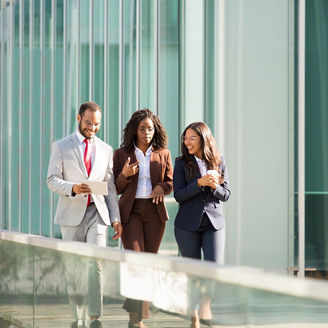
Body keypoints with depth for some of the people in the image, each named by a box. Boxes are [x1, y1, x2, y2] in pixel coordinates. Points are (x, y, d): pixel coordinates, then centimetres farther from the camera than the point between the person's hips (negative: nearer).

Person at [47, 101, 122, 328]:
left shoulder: (106, 150, 13)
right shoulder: (61, 147, 6)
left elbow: (111, 187, 14)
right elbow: (52, 180, 0)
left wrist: (116, 218, 8)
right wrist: (72, 188, -19)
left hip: (97, 212, 1)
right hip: (72, 214, -1)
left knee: (95, 262, -14)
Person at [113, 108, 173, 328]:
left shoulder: (163, 154, 9)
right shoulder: (122, 154, 5)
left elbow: (171, 183, 12)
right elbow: (116, 188, 5)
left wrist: (161, 187, -11)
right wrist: (125, 175, -16)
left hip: (155, 212, 3)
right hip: (131, 211, -2)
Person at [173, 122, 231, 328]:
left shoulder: (218, 163, 5)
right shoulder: (182, 163, 0)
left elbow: (226, 195, 5)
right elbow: (179, 195, -8)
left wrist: (214, 187, -16)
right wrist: (200, 182, -20)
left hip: (214, 222, 1)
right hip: (188, 224, -1)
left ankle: (205, 307, 8)